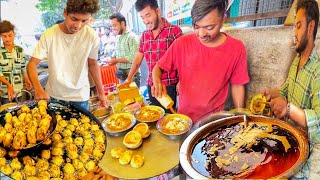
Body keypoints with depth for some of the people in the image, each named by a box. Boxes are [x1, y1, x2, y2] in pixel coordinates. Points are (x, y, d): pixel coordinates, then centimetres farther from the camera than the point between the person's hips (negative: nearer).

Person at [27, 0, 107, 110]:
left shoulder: (91, 36, -14)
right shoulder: (49, 35, -14)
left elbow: (92, 64, -2)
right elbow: (32, 64, -11)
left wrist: (101, 92, 2)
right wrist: (38, 88, -31)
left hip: (79, 97, 0)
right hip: (52, 95, 1)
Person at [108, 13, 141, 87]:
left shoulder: (132, 37, -13)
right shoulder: (118, 38, 12)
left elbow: (134, 58, -21)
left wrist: (116, 60, -17)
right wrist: (113, 59, -1)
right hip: (122, 74, 7)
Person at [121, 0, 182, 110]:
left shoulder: (174, 31, -8)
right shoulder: (144, 35, 10)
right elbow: (138, 58, 16)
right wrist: (129, 78, 13)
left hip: (170, 85, -5)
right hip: (151, 85, 5)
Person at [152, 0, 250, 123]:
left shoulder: (236, 49, -13)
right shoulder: (182, 43, -14)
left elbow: (237, 85, -3)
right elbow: (158, 67, -5)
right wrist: (157, 82, -26)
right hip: (184, 117, 1)